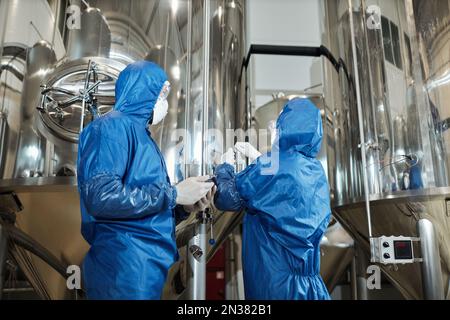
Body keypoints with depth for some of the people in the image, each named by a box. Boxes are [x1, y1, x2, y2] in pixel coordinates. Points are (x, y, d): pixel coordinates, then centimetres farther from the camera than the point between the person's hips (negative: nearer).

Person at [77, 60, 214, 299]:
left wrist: (185, 203, 5)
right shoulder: (113, 127, -11)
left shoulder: (139, 132, 17)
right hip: (125, 268, -9)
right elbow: (101, 197, -25)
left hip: (146, 266, 9)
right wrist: (174, 194, -18)